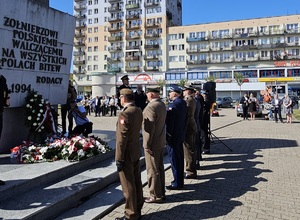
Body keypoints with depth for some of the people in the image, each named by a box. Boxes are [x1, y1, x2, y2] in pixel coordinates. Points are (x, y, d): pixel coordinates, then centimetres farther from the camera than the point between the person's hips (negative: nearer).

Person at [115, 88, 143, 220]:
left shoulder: (125, 113, -21)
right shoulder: (138, 111, 5)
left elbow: (122, 138, -21)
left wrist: (119, 159, -16)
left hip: (127, 155, -8)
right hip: (136, 152, 9)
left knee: (128, 186, 4)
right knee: (137, 182, 17)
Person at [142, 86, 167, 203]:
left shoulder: (150, 107, -22)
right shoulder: (162, 105, 7)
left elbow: (149, 128, -23)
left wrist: (147, 145, -17)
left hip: (153, 143, -9)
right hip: (161, 142, 9)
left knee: (153, 170, 3)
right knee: (160, 168, 18)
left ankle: (156, 196, 15)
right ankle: (161, 193, 29)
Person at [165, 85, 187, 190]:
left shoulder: (172, 105, -20)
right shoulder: (183, 103, 8)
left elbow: (169, 122, -20)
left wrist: (167, 136, -14)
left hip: (173, 136, -9)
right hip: (181, 135, 9)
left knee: (175, 159, 0)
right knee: (180, 158, 16)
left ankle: (177, 183, 9)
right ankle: (179, 180, 29)